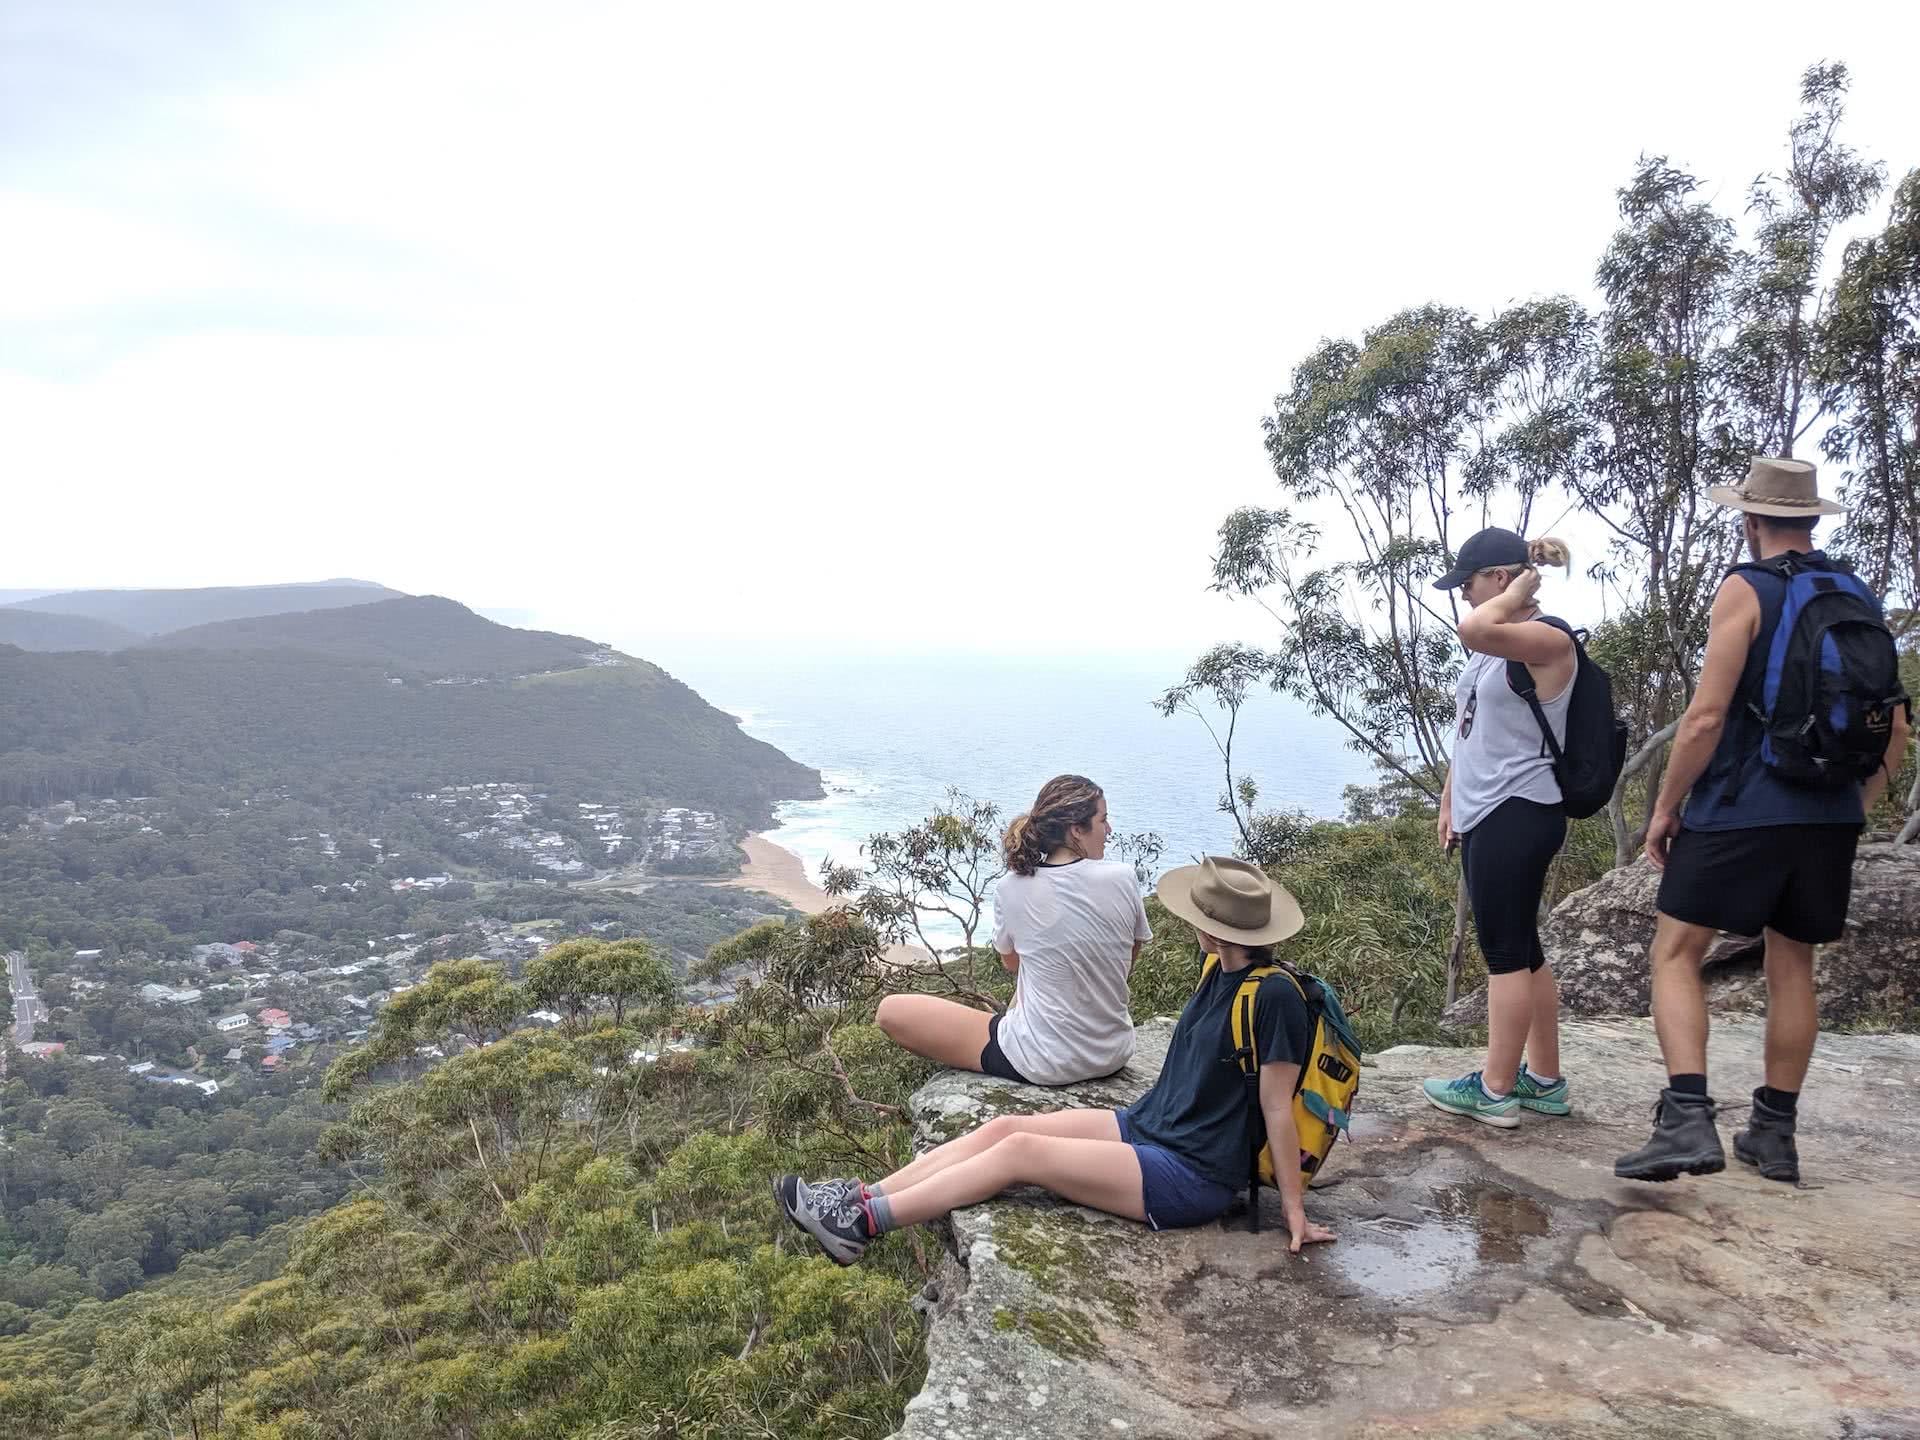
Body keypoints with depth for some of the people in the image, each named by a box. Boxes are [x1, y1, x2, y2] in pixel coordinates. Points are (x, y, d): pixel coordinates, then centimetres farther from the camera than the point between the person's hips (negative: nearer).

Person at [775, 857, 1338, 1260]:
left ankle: (864, 1223, -10)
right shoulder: (1223, 971, 3)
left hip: (1191, 1177, -8)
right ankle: (861, 1198, -3)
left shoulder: (1272, 996, -23)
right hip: (1148, 1126, 8)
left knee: (1019, 1150, -16)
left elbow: (1279, 1108, -18)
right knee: (1005, 1125, -5)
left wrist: (1294, 1207, -12)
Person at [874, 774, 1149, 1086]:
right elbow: (1129, 963, 5)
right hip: (1113, 1055, 4)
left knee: (890, 1011, 7)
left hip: (1042, 1064, -4)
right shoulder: (1122, 878, -11)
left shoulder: (1013, 888, -11)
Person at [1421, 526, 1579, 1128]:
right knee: (1520, 948, 14)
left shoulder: (1547, 640, -14)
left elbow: (1473, 629, -35)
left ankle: (1495, 1090, 5)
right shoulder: (1494, 643, 16)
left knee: (1506, 950, -3)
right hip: (1483, 813, 10)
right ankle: (1544, 1080, 24)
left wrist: (1517, 593, -17)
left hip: (1518, 815, -10)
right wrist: (1449, 799, 19)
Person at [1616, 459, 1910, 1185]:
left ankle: (1687, 1120, -16)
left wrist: (1665, 805, -6)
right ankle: (1774, 1133, 20)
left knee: (1674, 956, -2)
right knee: (1792, 968, 14)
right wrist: (1856, 805, 22)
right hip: (1828, 815, 6)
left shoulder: (1744, 590, -8)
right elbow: (1895, 728, 13)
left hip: (1740, 809, -6)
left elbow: (1707, 715, -15)